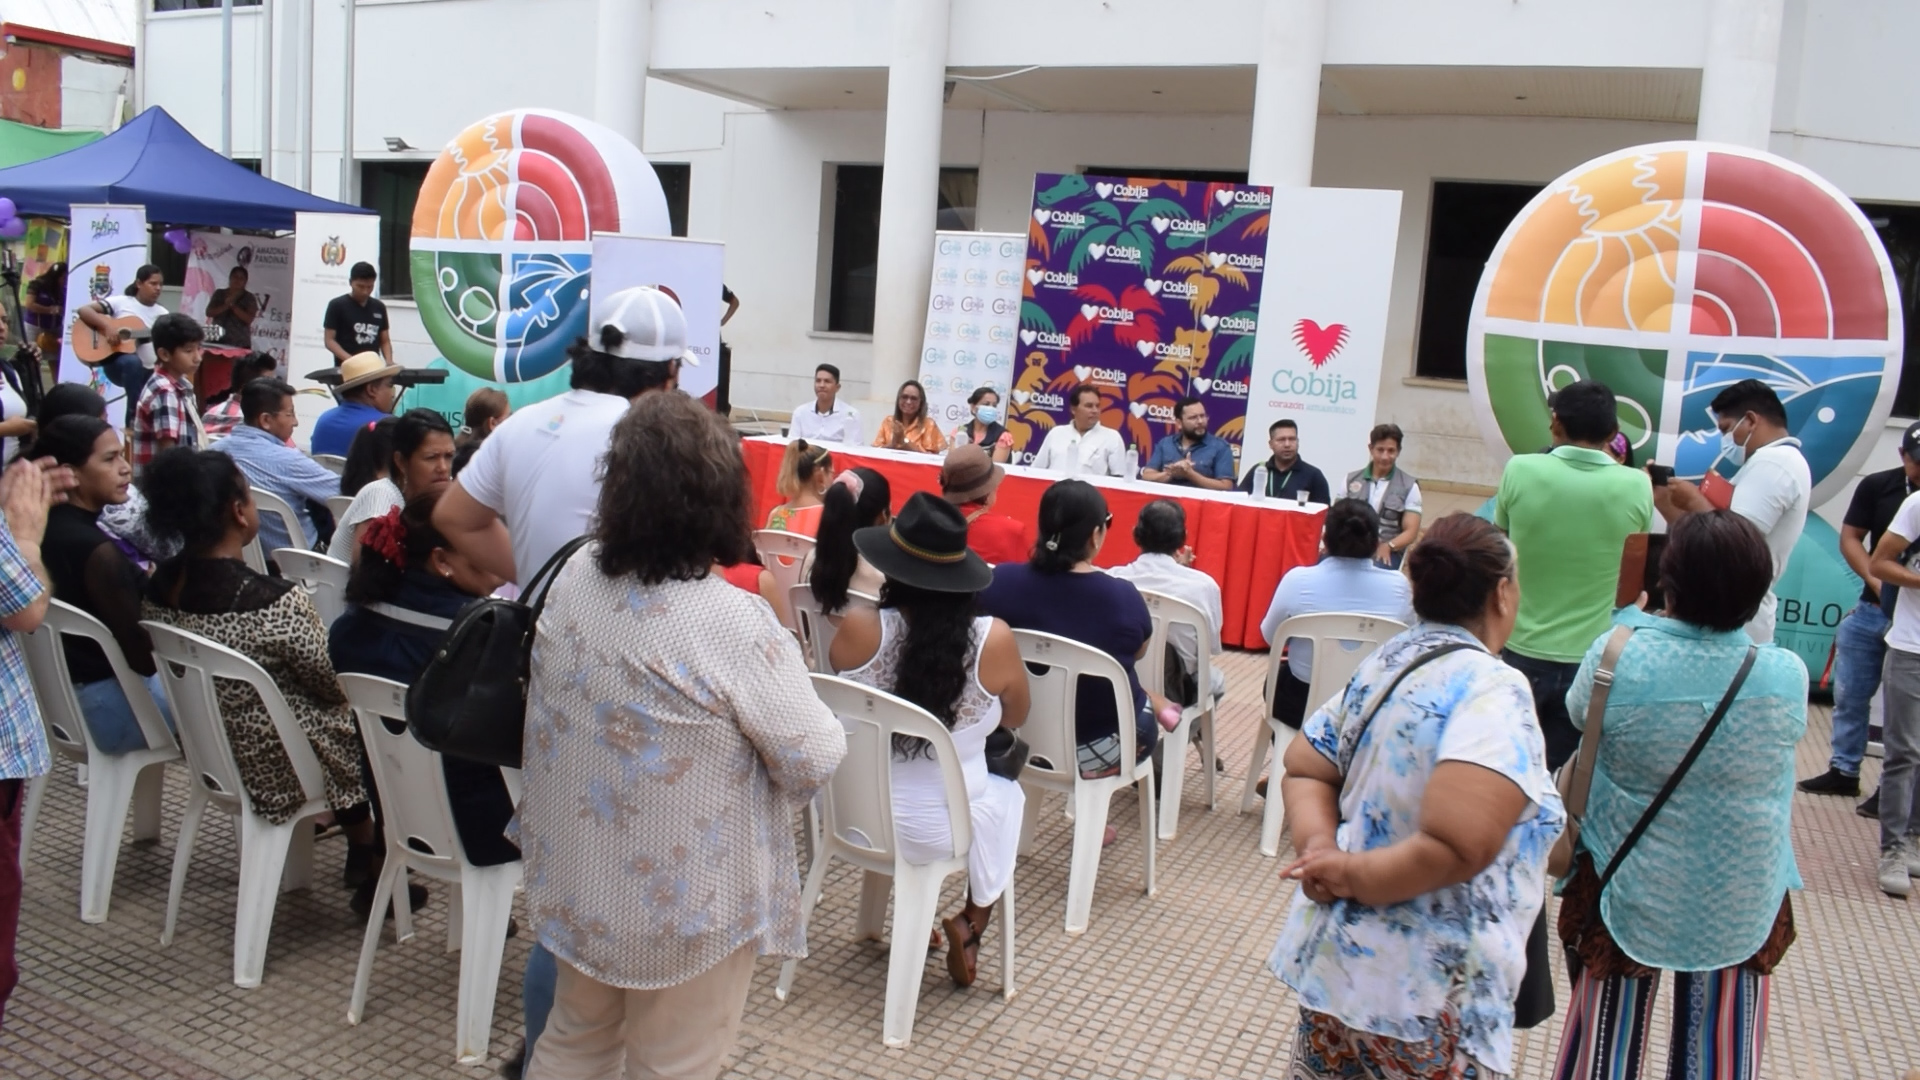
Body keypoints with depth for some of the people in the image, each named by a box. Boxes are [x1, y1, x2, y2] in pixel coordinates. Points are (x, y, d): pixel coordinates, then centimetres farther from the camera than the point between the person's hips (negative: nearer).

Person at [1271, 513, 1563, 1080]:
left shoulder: (1385, 663, 5)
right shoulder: (1493, 688, -19)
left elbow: (1304, 768, 8)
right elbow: (1458, 846, -31)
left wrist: (1321, 848, -8)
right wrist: (1355, 874, -17)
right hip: (1425, 996, -7)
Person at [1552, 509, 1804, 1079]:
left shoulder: (1617, 658, -21)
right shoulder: (1787, 676, -16)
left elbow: (1578, 710, 1)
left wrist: (1628, 616, 14)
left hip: (1629, 895, -1)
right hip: (1741, 905, 1)